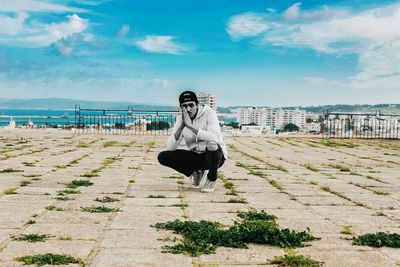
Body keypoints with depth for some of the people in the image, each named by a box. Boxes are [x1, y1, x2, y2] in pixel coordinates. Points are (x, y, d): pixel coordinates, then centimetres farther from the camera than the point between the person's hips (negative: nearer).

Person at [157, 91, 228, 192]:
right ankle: (197, 171, 8)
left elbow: (215, 138, -36)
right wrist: (181, 126, -26)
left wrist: (190, 125, -36)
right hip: (194, 156, 4)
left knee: (212, 145, -39)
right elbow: (170, 148, -12)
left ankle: (212, 179, -8)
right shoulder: (180, 118, -4)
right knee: (163, 157, -13)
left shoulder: (209, 113, -17)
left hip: (215, 157, -4)